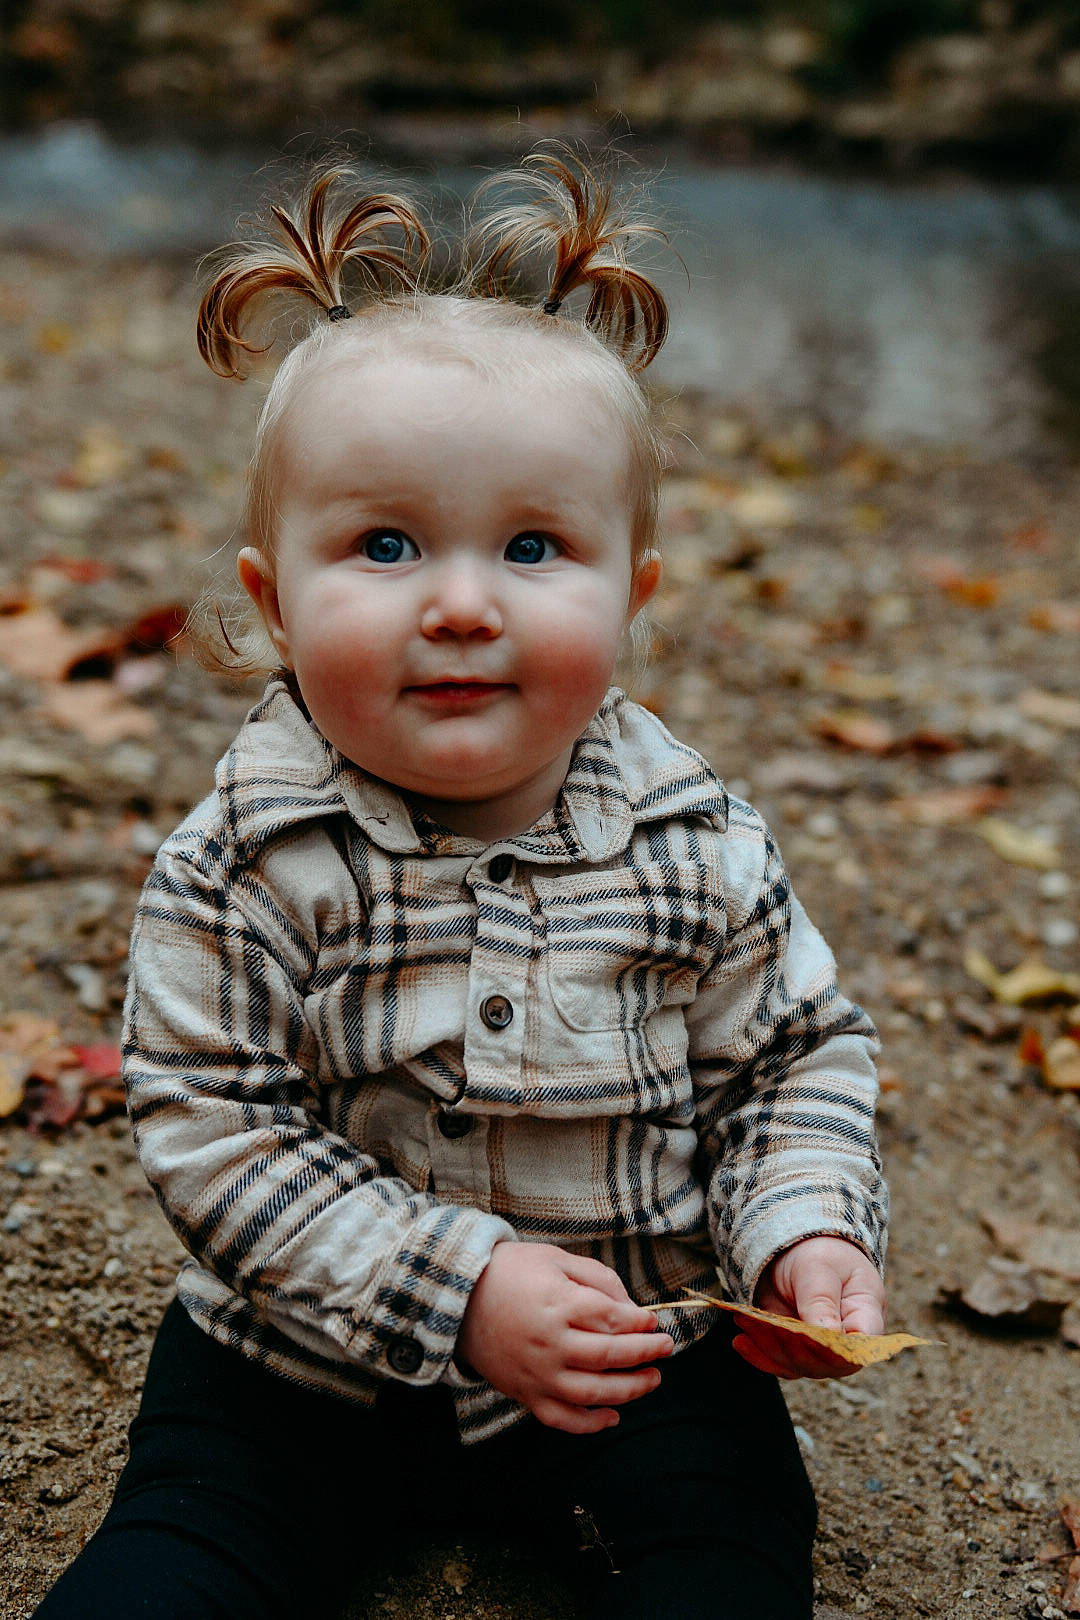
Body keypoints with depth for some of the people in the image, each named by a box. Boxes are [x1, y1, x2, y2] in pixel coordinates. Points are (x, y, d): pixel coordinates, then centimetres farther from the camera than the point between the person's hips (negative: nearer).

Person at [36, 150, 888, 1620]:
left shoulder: (694, 846, -11)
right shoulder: (248, 863, -18)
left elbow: (796, 1058, 1)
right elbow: (212, 1127, -17)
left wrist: (807, 1232, -17)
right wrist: (457, 1287, -24)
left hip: (635, 1343, 1)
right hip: (313, 1348, -1)